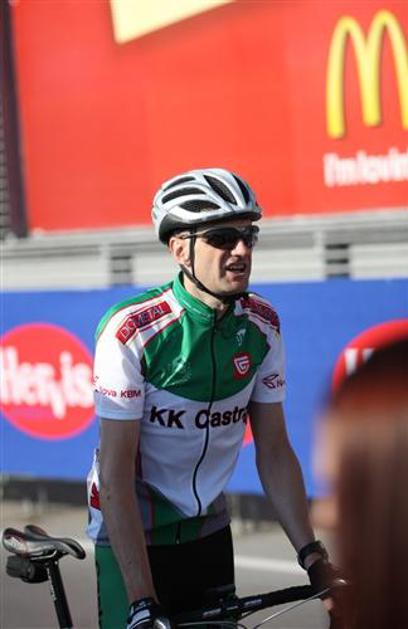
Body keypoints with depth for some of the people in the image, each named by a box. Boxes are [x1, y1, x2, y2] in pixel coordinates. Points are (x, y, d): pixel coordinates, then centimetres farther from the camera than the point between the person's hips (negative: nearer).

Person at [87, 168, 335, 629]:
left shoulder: (261, 325, -7)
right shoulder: (131, 331, -22)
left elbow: (273, 450, -1)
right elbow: (115, 474, -23)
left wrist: (312, 555, -10)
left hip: (208, 529, 5)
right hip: (132, 534, -5)